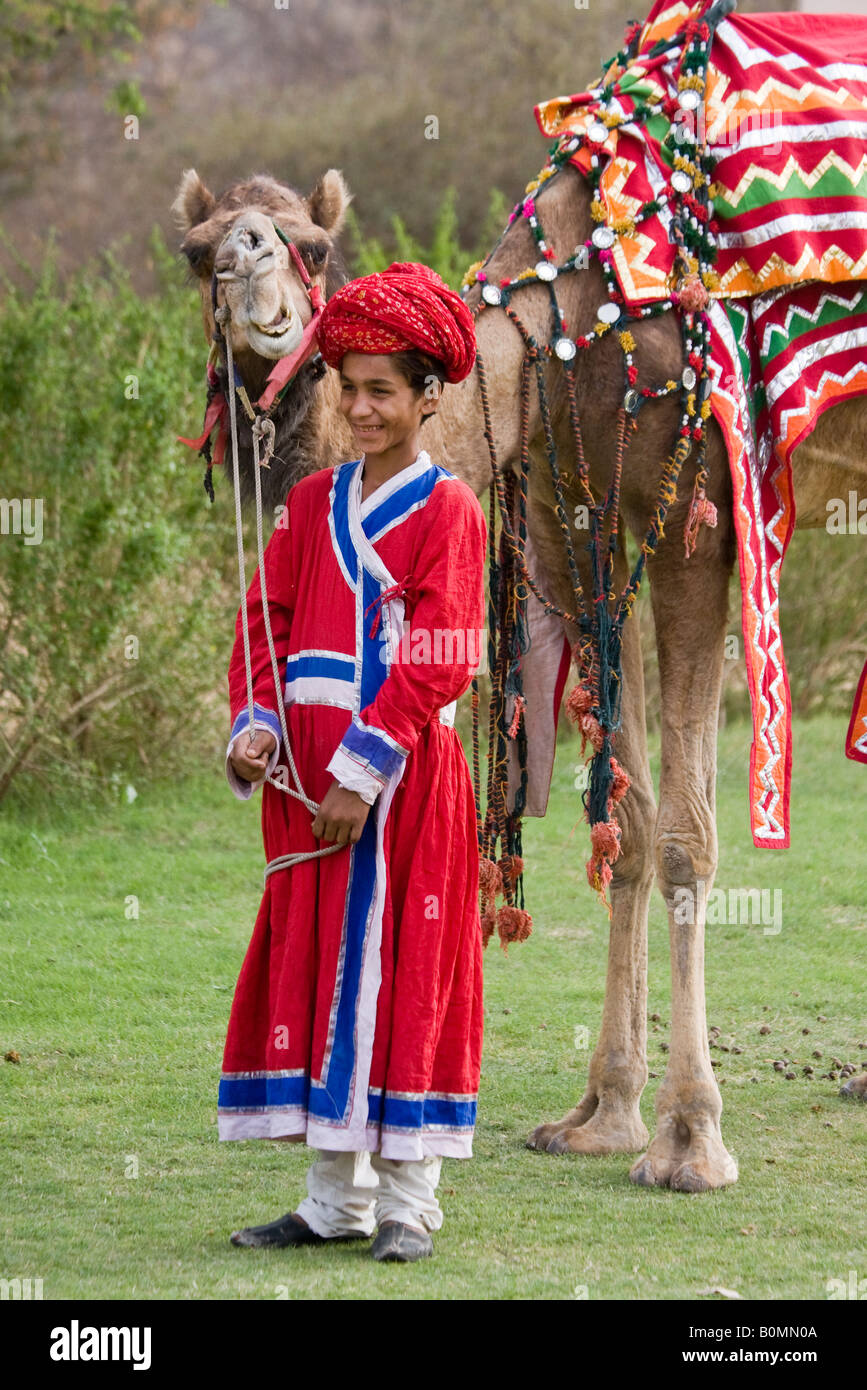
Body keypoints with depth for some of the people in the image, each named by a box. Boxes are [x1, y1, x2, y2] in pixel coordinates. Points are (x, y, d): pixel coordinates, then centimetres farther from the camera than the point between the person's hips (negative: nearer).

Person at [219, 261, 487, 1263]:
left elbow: (436, 663, -11)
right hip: (310, 768, 6)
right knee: (313, 965, 6)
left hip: (405, 775, -5)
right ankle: (337, 1198, 13)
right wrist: (255, 726, -6)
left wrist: (364, 768, -17)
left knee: (400, 971, -3)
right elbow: (267, 621, 11)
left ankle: (406, 1204, 4)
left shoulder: (447, 510, -4)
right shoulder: (312, 503, 13)